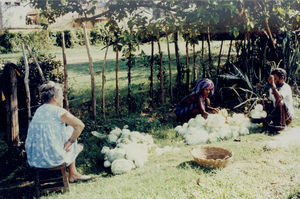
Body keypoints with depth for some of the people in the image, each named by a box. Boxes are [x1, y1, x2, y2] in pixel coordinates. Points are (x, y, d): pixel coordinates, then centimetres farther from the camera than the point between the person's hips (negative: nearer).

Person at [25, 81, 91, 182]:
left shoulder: (39, 110, 9)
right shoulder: (59, 111, -13)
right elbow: (80, 125, -17)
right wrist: (70, 141, -5)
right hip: (52, 158, -7)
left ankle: (73, 174, 40)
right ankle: (72, 175, 40)